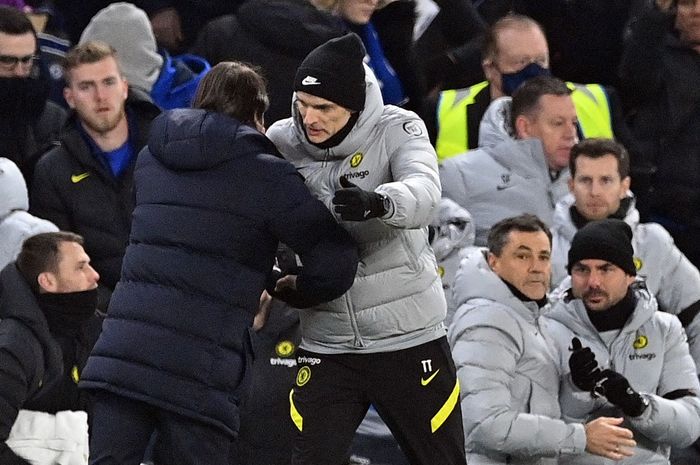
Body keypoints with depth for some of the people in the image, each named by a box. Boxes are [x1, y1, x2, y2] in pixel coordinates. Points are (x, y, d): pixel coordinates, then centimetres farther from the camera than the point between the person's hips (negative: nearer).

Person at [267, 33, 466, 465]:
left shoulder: (398, 129, -12)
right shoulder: (282, 142, -3)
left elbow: (424, 194, -30)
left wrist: (377, 203, -51)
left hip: (409, 338, -2)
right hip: (326, 345, 2)